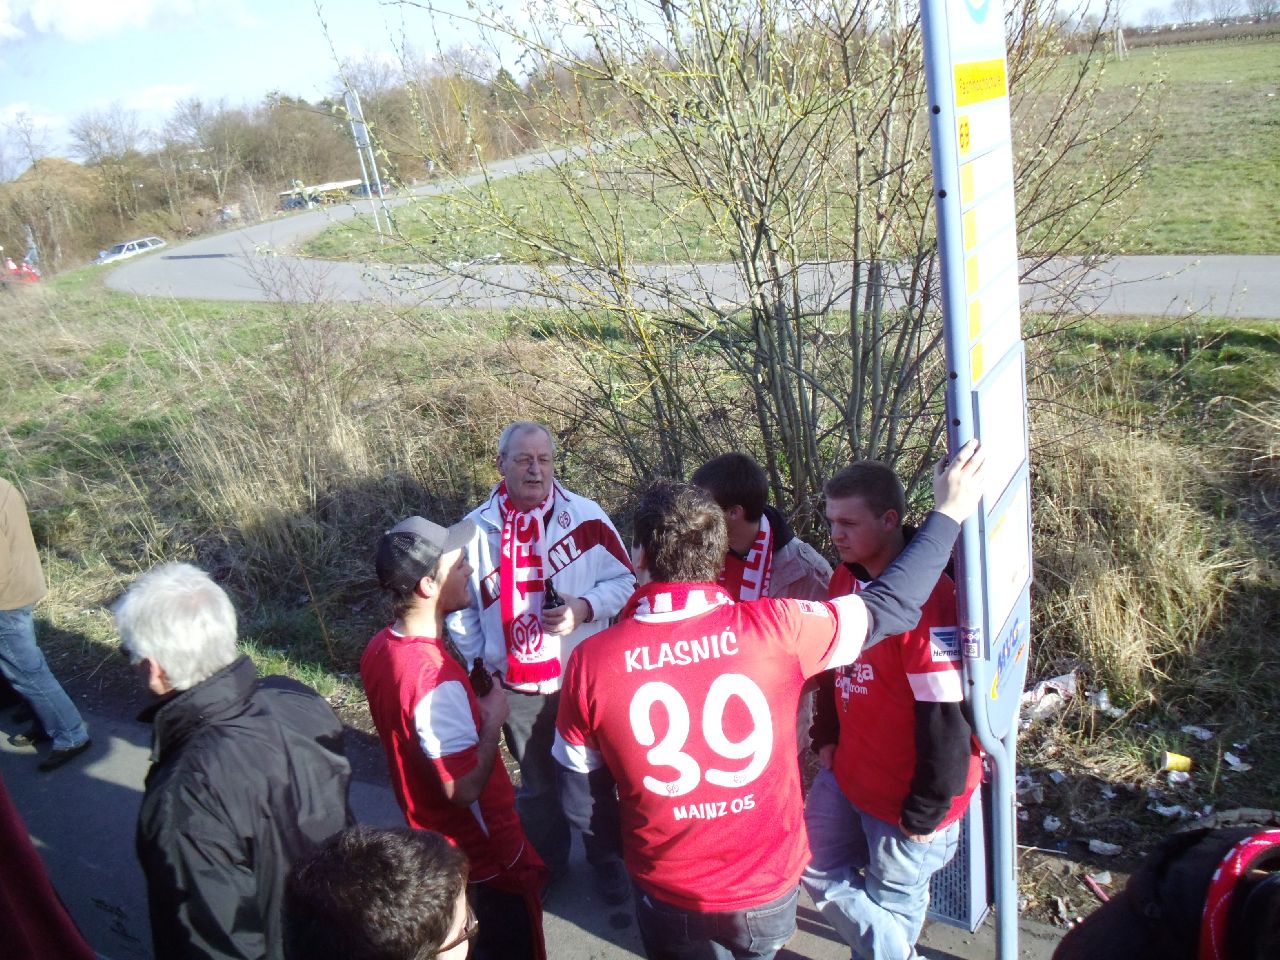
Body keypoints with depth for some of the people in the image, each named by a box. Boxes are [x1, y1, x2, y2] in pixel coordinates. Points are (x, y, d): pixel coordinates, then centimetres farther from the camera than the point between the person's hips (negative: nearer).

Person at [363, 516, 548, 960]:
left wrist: (471, 709, 0)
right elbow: (465, 788, -30)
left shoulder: (379, 648, -7)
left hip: (435, 839, 8)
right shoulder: (437, 679, -36)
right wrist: (494, 718, -19)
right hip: (485, 855, -8)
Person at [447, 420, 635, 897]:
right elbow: (460, 605, 6)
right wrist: (478, 662, 1)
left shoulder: (586, 516, -13)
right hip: (517, 686, 2)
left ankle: (606, 859, 41)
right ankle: (547, 863, 45)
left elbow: (624, 579, -5)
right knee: (536, 782, 22)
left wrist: (584, 608, -22)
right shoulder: (477, 529, -6)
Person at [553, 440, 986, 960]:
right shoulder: (776, 629, -22)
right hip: (769, 886, 1)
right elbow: (889, 605, -7)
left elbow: (584, 804, -7)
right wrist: (949, 513, 4)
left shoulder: (592, 663, -20)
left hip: (668, 897, -1)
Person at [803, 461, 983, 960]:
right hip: (848, 772, 8)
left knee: (891, 901, 12)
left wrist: (925, 814, -17)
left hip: (906, 793, -8)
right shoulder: (847, 578, -1)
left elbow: (947, 716, -25)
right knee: (819, 868, 19)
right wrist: (827, 736, 12)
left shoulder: (929, 599, -28)